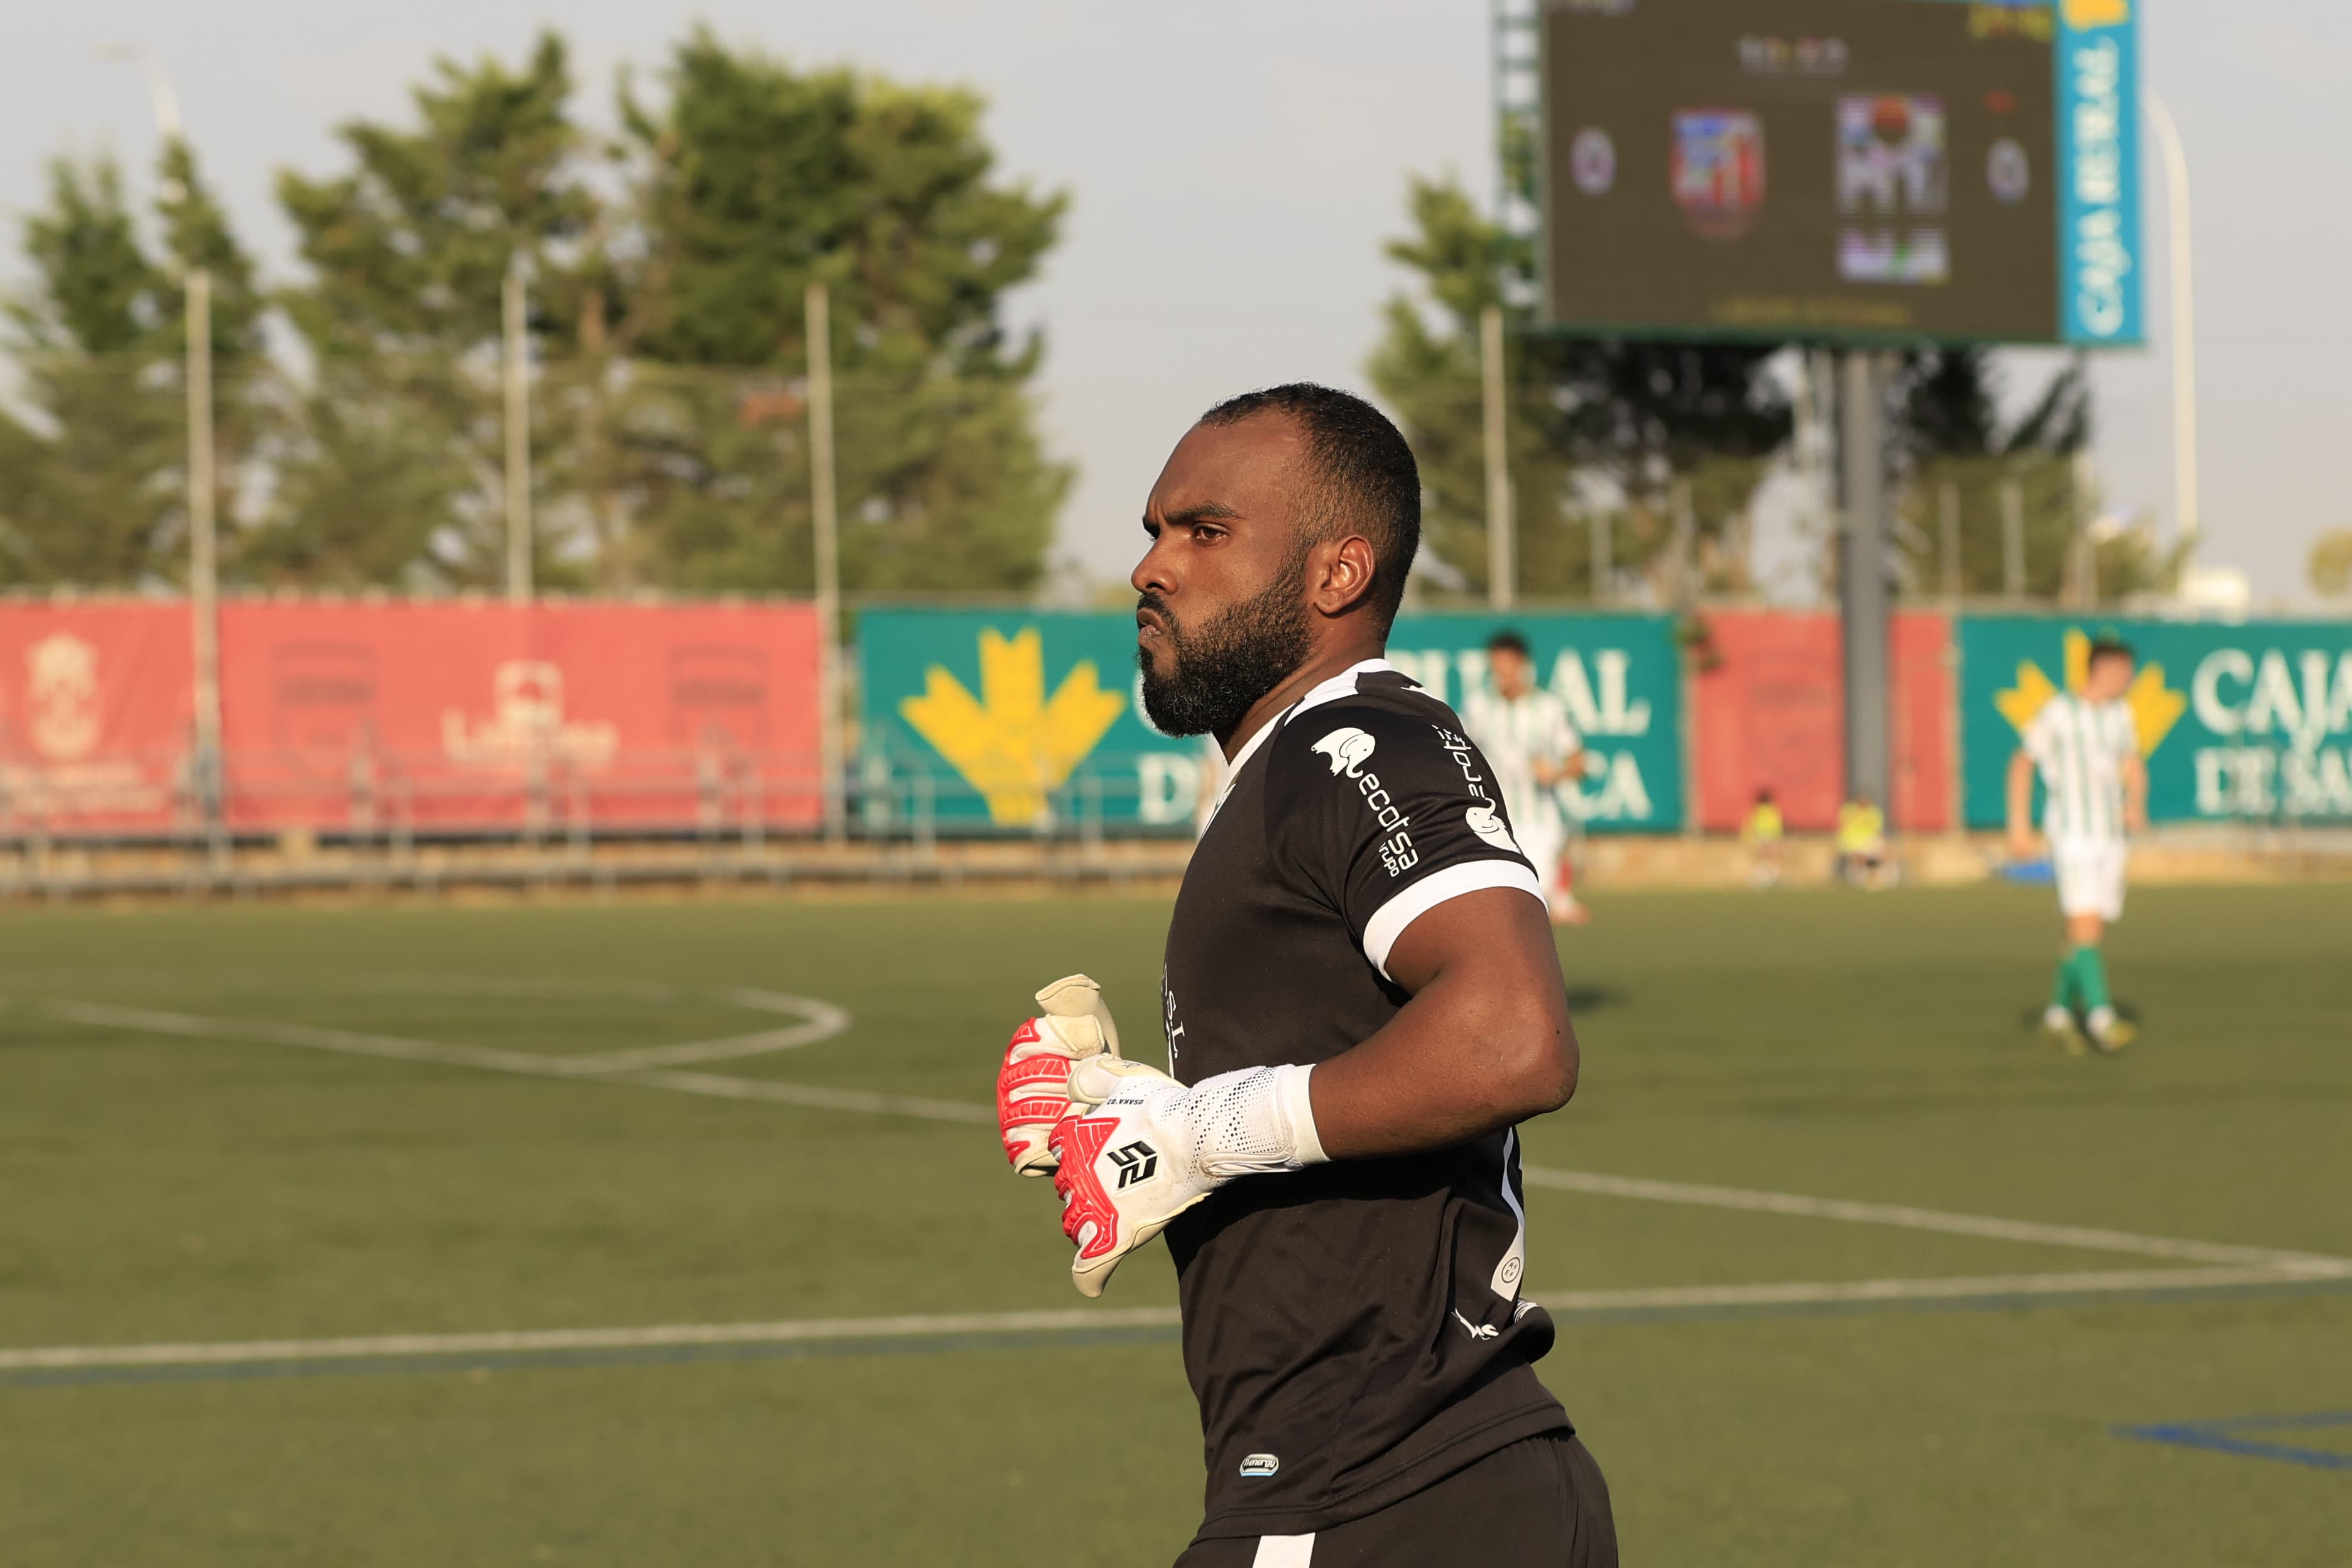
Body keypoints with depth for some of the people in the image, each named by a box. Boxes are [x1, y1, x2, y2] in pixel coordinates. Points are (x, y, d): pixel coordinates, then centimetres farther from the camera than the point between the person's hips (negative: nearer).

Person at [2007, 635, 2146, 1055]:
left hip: (2113, 835, 6)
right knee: (2085, 926, -17)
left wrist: (2137, 804, -5)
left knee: (2093, 933, 8)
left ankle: (2059, 1012, 22)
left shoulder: (2120, 713, 9)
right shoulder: (2057, 713, -8)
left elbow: (2134, 766, 16)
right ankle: (2101, 1017, -22)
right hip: (2072, 834, -6)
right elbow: (2022, 763, 0)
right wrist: (2019, 826, -3)